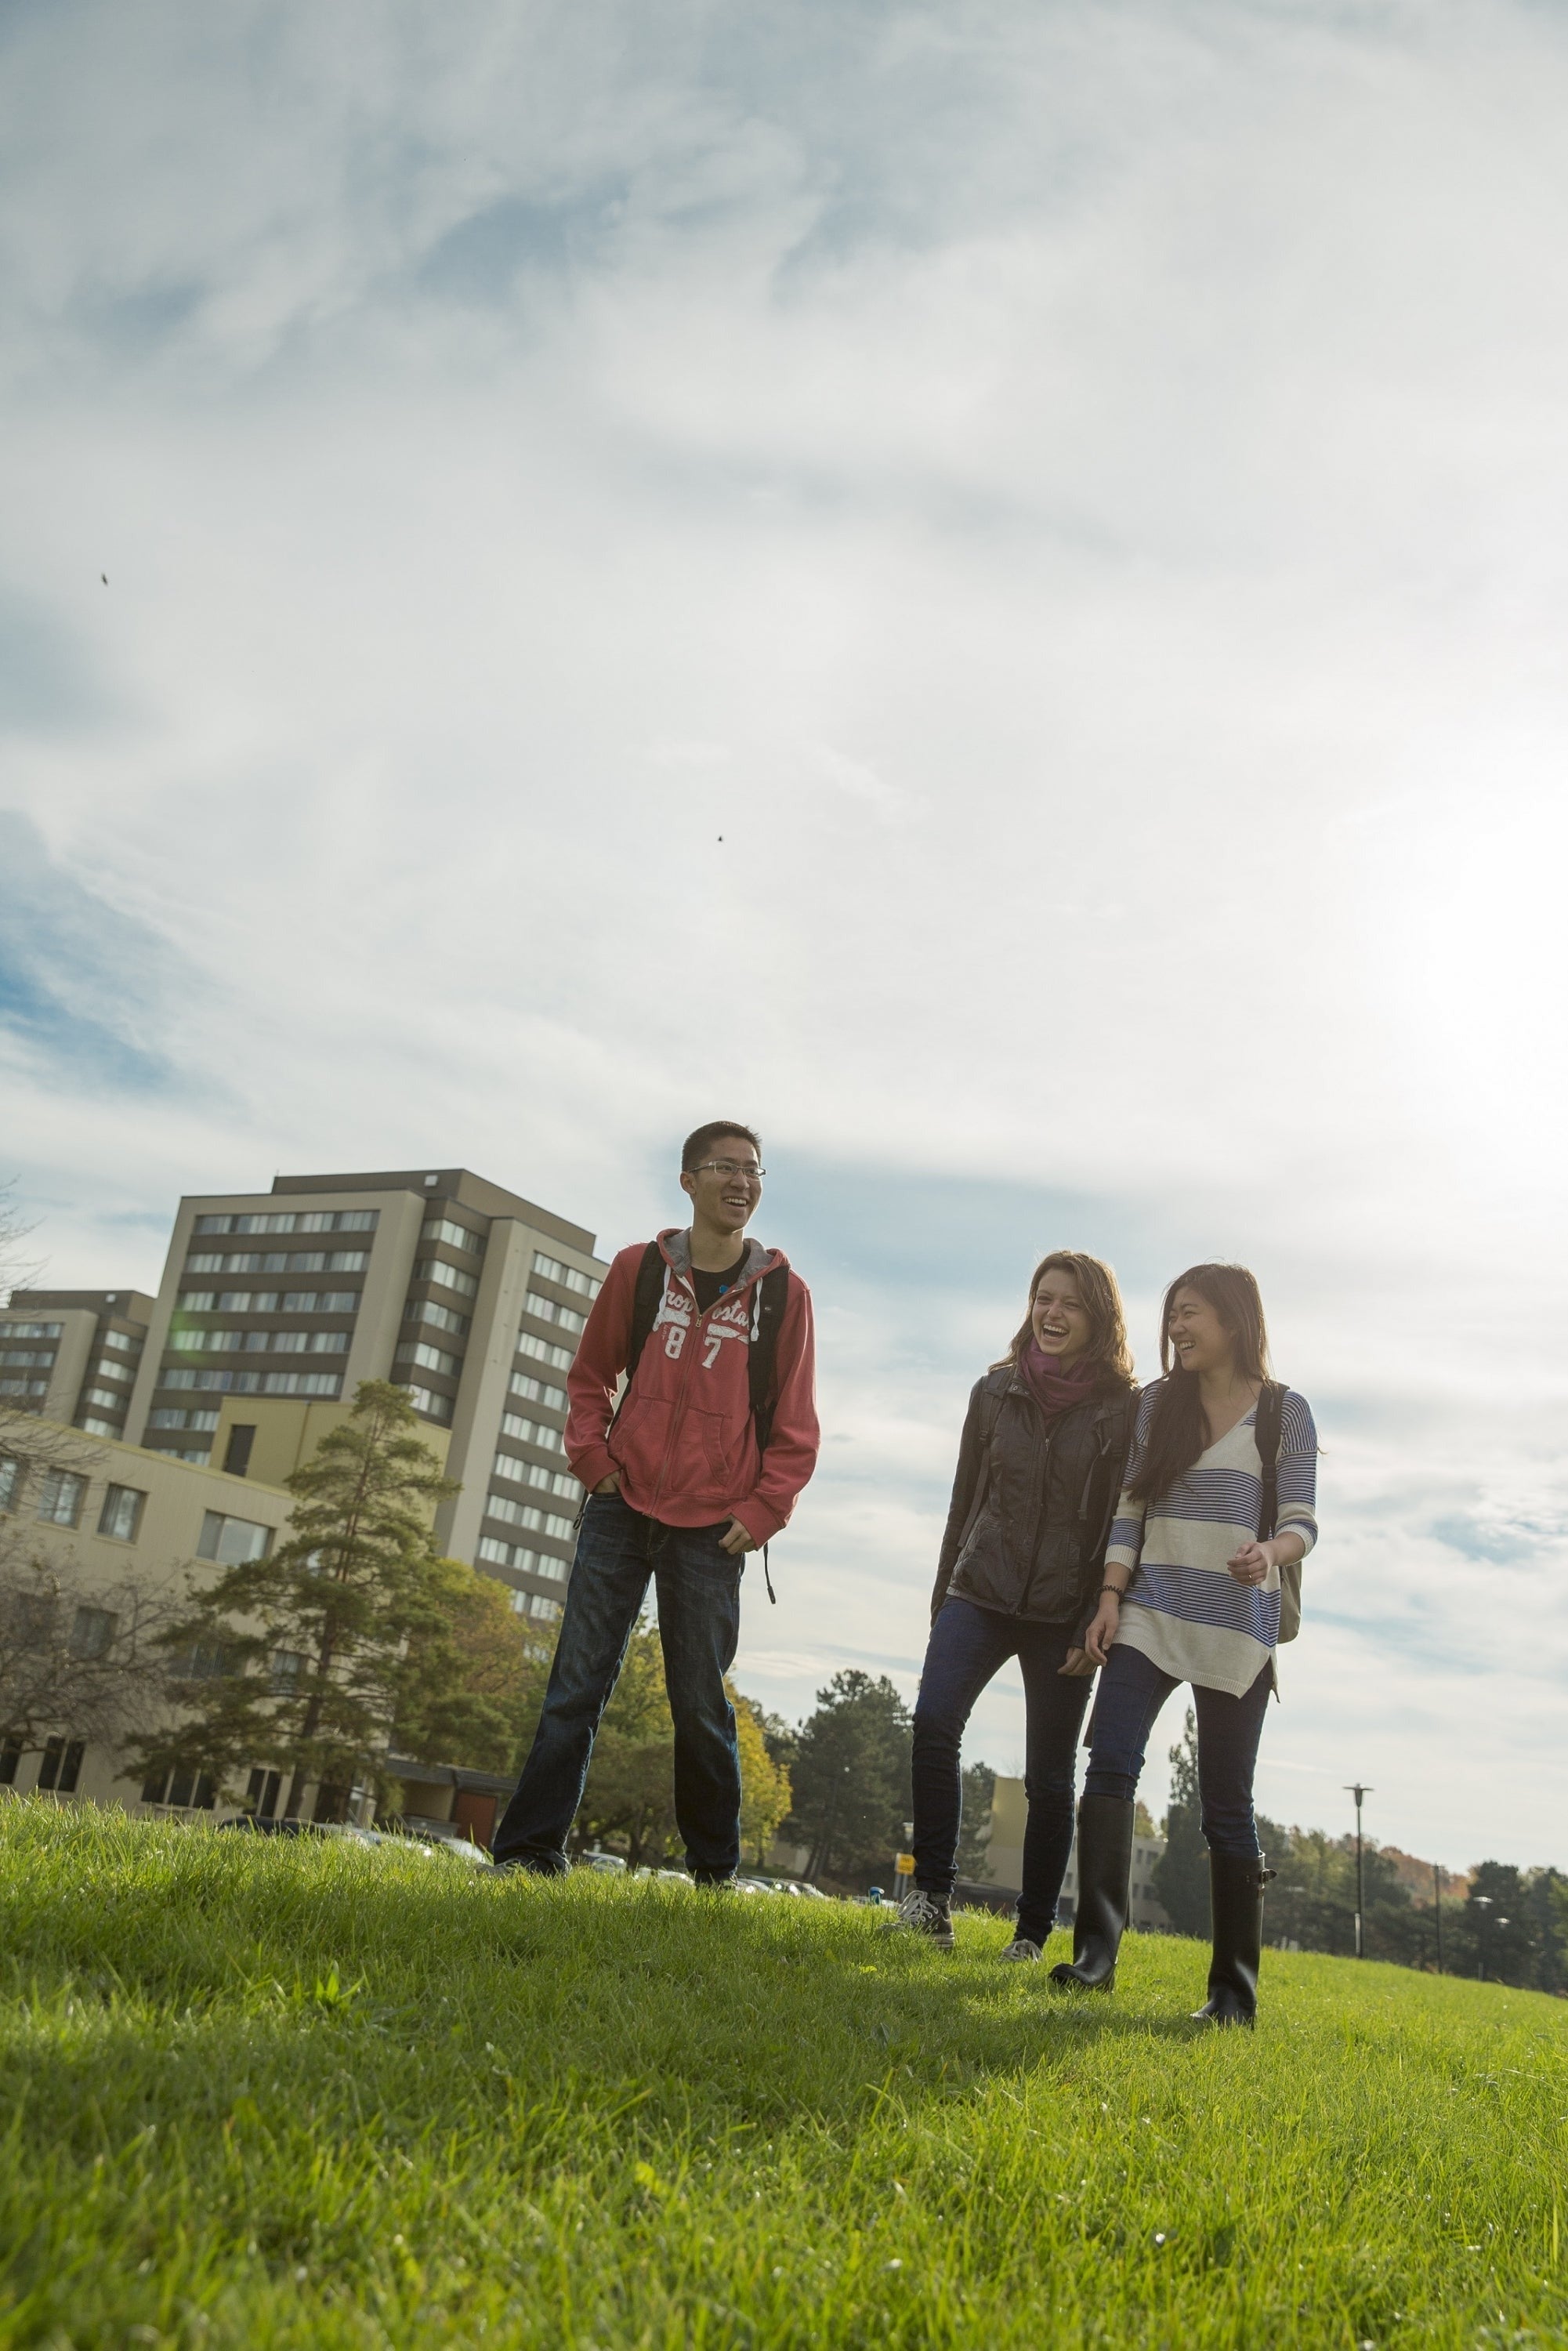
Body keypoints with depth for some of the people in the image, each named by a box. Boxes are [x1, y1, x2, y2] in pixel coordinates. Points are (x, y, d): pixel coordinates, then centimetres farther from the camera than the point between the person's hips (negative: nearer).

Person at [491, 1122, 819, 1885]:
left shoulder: (782, 1292, 1)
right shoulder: (638, 1269, 5)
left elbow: (794, 1422, 3)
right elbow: (589, 1377, 13)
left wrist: (763, 1509, -6)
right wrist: (593, 1459, 0)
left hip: (712, 1529, -1)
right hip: (622, 1508, 1)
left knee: (701, 1702, 5)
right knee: (578, 1683, 2)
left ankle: (715, 1870, 18)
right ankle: (530, 1847, 8)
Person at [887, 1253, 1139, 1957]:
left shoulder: (1123, 1409, -4)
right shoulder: (995, 1391, 6)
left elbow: (1123, 1524, -6)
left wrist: (1096, 1626, -12)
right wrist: (941, 1601, 13)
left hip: (1064, 1615, -2)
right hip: (981, 1594, 2)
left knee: (1048, 1779, 2)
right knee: (932, 1724, -19)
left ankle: (1032, 1934, 16)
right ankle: (932, 1899, -10)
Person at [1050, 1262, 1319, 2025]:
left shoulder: (1284, 1411, 2)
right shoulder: (1157, 1403, 11)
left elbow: (1302, 1520, -2)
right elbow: (1130, 1509, 9)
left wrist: (1270, 1551, -24)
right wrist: (1111, 1596, -2)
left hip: (1237, 1626, -2)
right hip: (1151, 1613, 3)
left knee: (1226, 1803, 1)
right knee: (1110, 1765, -15)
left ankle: (1233, 1986, 10)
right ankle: (1096, 1950, -16)